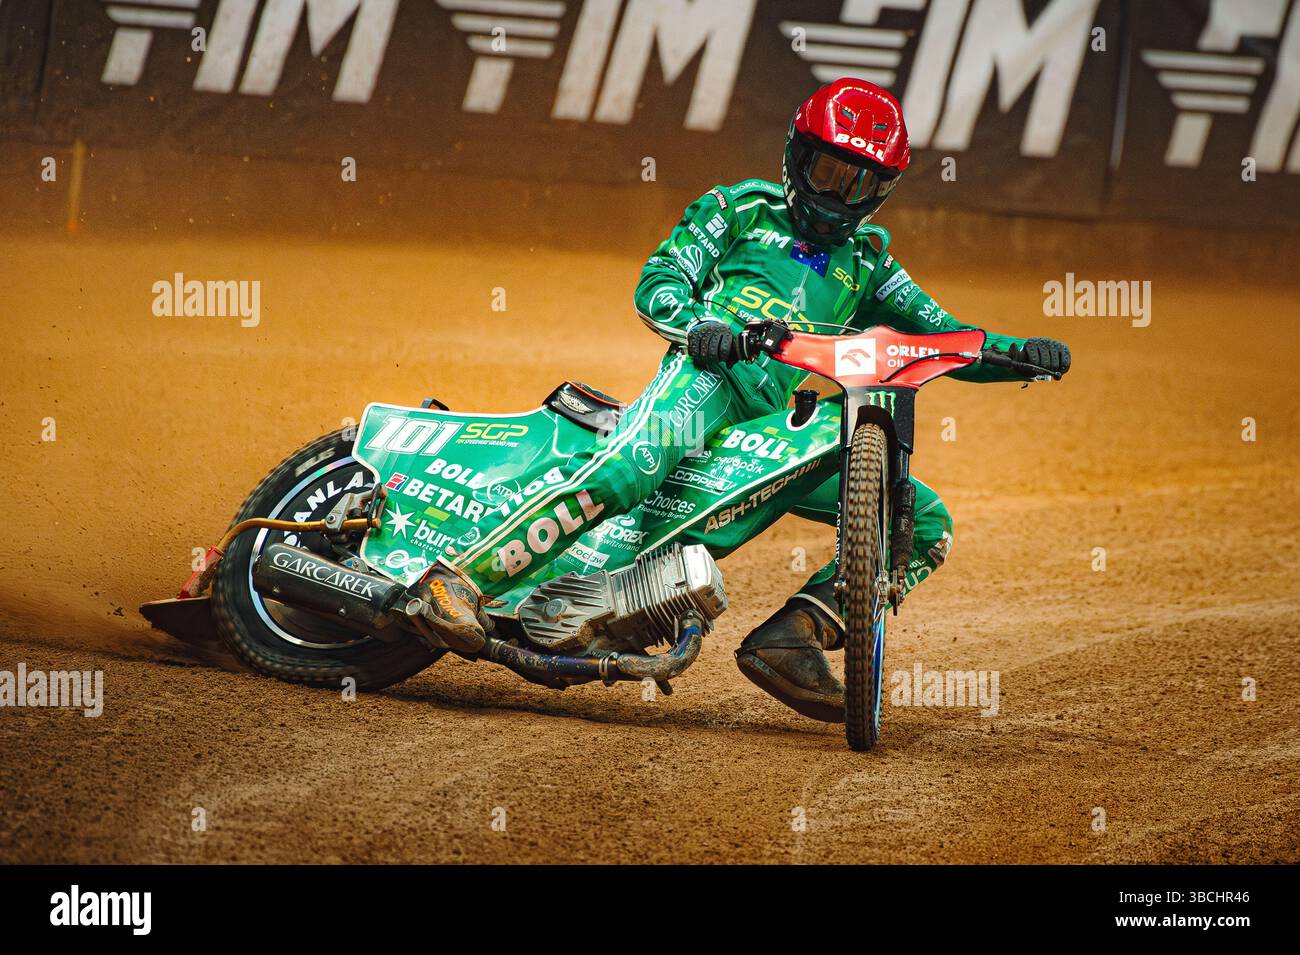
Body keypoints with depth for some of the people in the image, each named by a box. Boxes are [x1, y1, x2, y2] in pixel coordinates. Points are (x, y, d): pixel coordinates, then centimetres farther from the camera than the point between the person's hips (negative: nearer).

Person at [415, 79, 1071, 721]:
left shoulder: (865, 265, 29)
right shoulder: (742, 209, 17)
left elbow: (944, 340, 23)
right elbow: (658, 282, 4)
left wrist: (1021, 353, 3)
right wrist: (699, 325, -19)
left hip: (783, 419, 6)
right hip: (709, 374, -6)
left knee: (927, 525, -4)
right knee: (639, 459, -39)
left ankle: (790, 637, -16)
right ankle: (462, 575, -41)